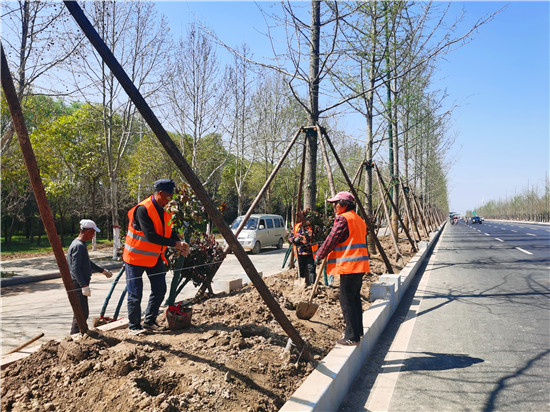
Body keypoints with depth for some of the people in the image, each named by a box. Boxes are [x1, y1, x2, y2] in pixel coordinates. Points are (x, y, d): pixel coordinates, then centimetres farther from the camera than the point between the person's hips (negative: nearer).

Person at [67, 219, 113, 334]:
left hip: (80, 284, 11)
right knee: (81, 313, -8)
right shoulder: (78, 246, -17)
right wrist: (84, 285, -26)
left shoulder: (81, 245, 16)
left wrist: (103, 271, 34)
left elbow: (88, 263, 29)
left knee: (84, 312, 15)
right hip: (78, 285, -11)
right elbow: (75, 268, -23)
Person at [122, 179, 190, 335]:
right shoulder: (143, 209, -22)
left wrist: (180, 246, -10)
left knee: (159, 290, 9)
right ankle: (134, 326, 16)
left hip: (154, 257, 8)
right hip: (136, 257, -8)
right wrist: (175, 244, -26)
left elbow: (169, 231, 9)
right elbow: (150, 236, -28)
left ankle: (149, 322, 24)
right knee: (135, 294, 0)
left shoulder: (164, 210, 4)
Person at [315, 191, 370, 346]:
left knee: (347, 300, -4)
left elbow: (331, 240, -10)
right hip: (360, 265, 10)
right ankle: (358, 331, 26)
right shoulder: (359, 220, 18)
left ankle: (352, 337, 0)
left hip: (349, 266, -10)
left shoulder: (343, 219, -11)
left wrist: (319, 256, 3)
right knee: (355, 298, 17)